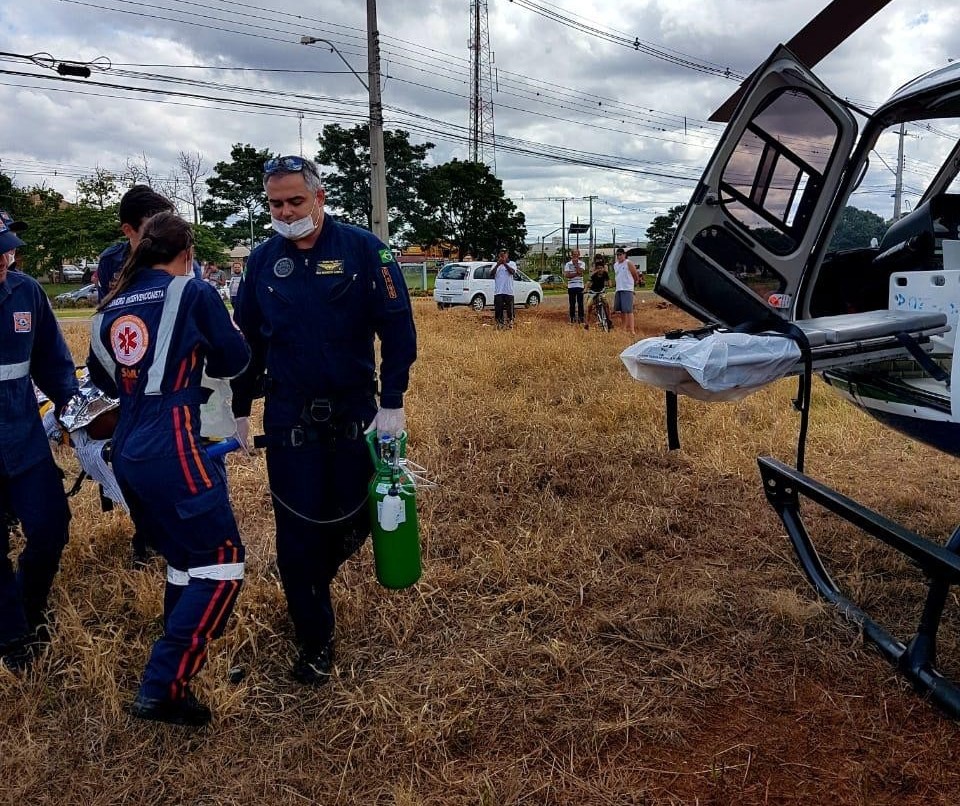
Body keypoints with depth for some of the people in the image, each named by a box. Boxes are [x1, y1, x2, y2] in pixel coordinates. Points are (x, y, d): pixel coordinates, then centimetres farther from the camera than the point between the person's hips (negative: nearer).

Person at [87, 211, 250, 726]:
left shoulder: (111, 307, 12)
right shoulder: (192, 293, -6)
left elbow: (103, 379, 23)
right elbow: (235, 360, 3)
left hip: (126, 453, 8)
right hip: (172, 451, -8)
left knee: (182, 560, 21)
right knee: (222, 565, -1)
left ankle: (174, 672, 33)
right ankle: (160, 689, -3)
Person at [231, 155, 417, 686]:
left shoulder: (361, 248, -6)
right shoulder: (262, 260, 3)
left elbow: (397, 326, -8)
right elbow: (247, 340, 11)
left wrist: (392, 402, -13)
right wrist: (240, 409, 13)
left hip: (355, 412, -1)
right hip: (288, 416, 2)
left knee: (353, 518, 8)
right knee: (298, 527, 3)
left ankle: (310, 582, 42)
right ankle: (314, 641, 20)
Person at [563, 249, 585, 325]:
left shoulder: (581, 263, 5)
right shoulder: (568, 264, 4)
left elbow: (580, 271, -13)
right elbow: (567, 275, -8)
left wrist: (576, 263, -9)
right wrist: (576, 274, -13)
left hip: (580, 286, 0)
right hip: (571, 286, 0)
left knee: (580, 303, -1)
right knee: (572, 304, 4)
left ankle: (581, 318, 4)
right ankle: (572, 319, 11)